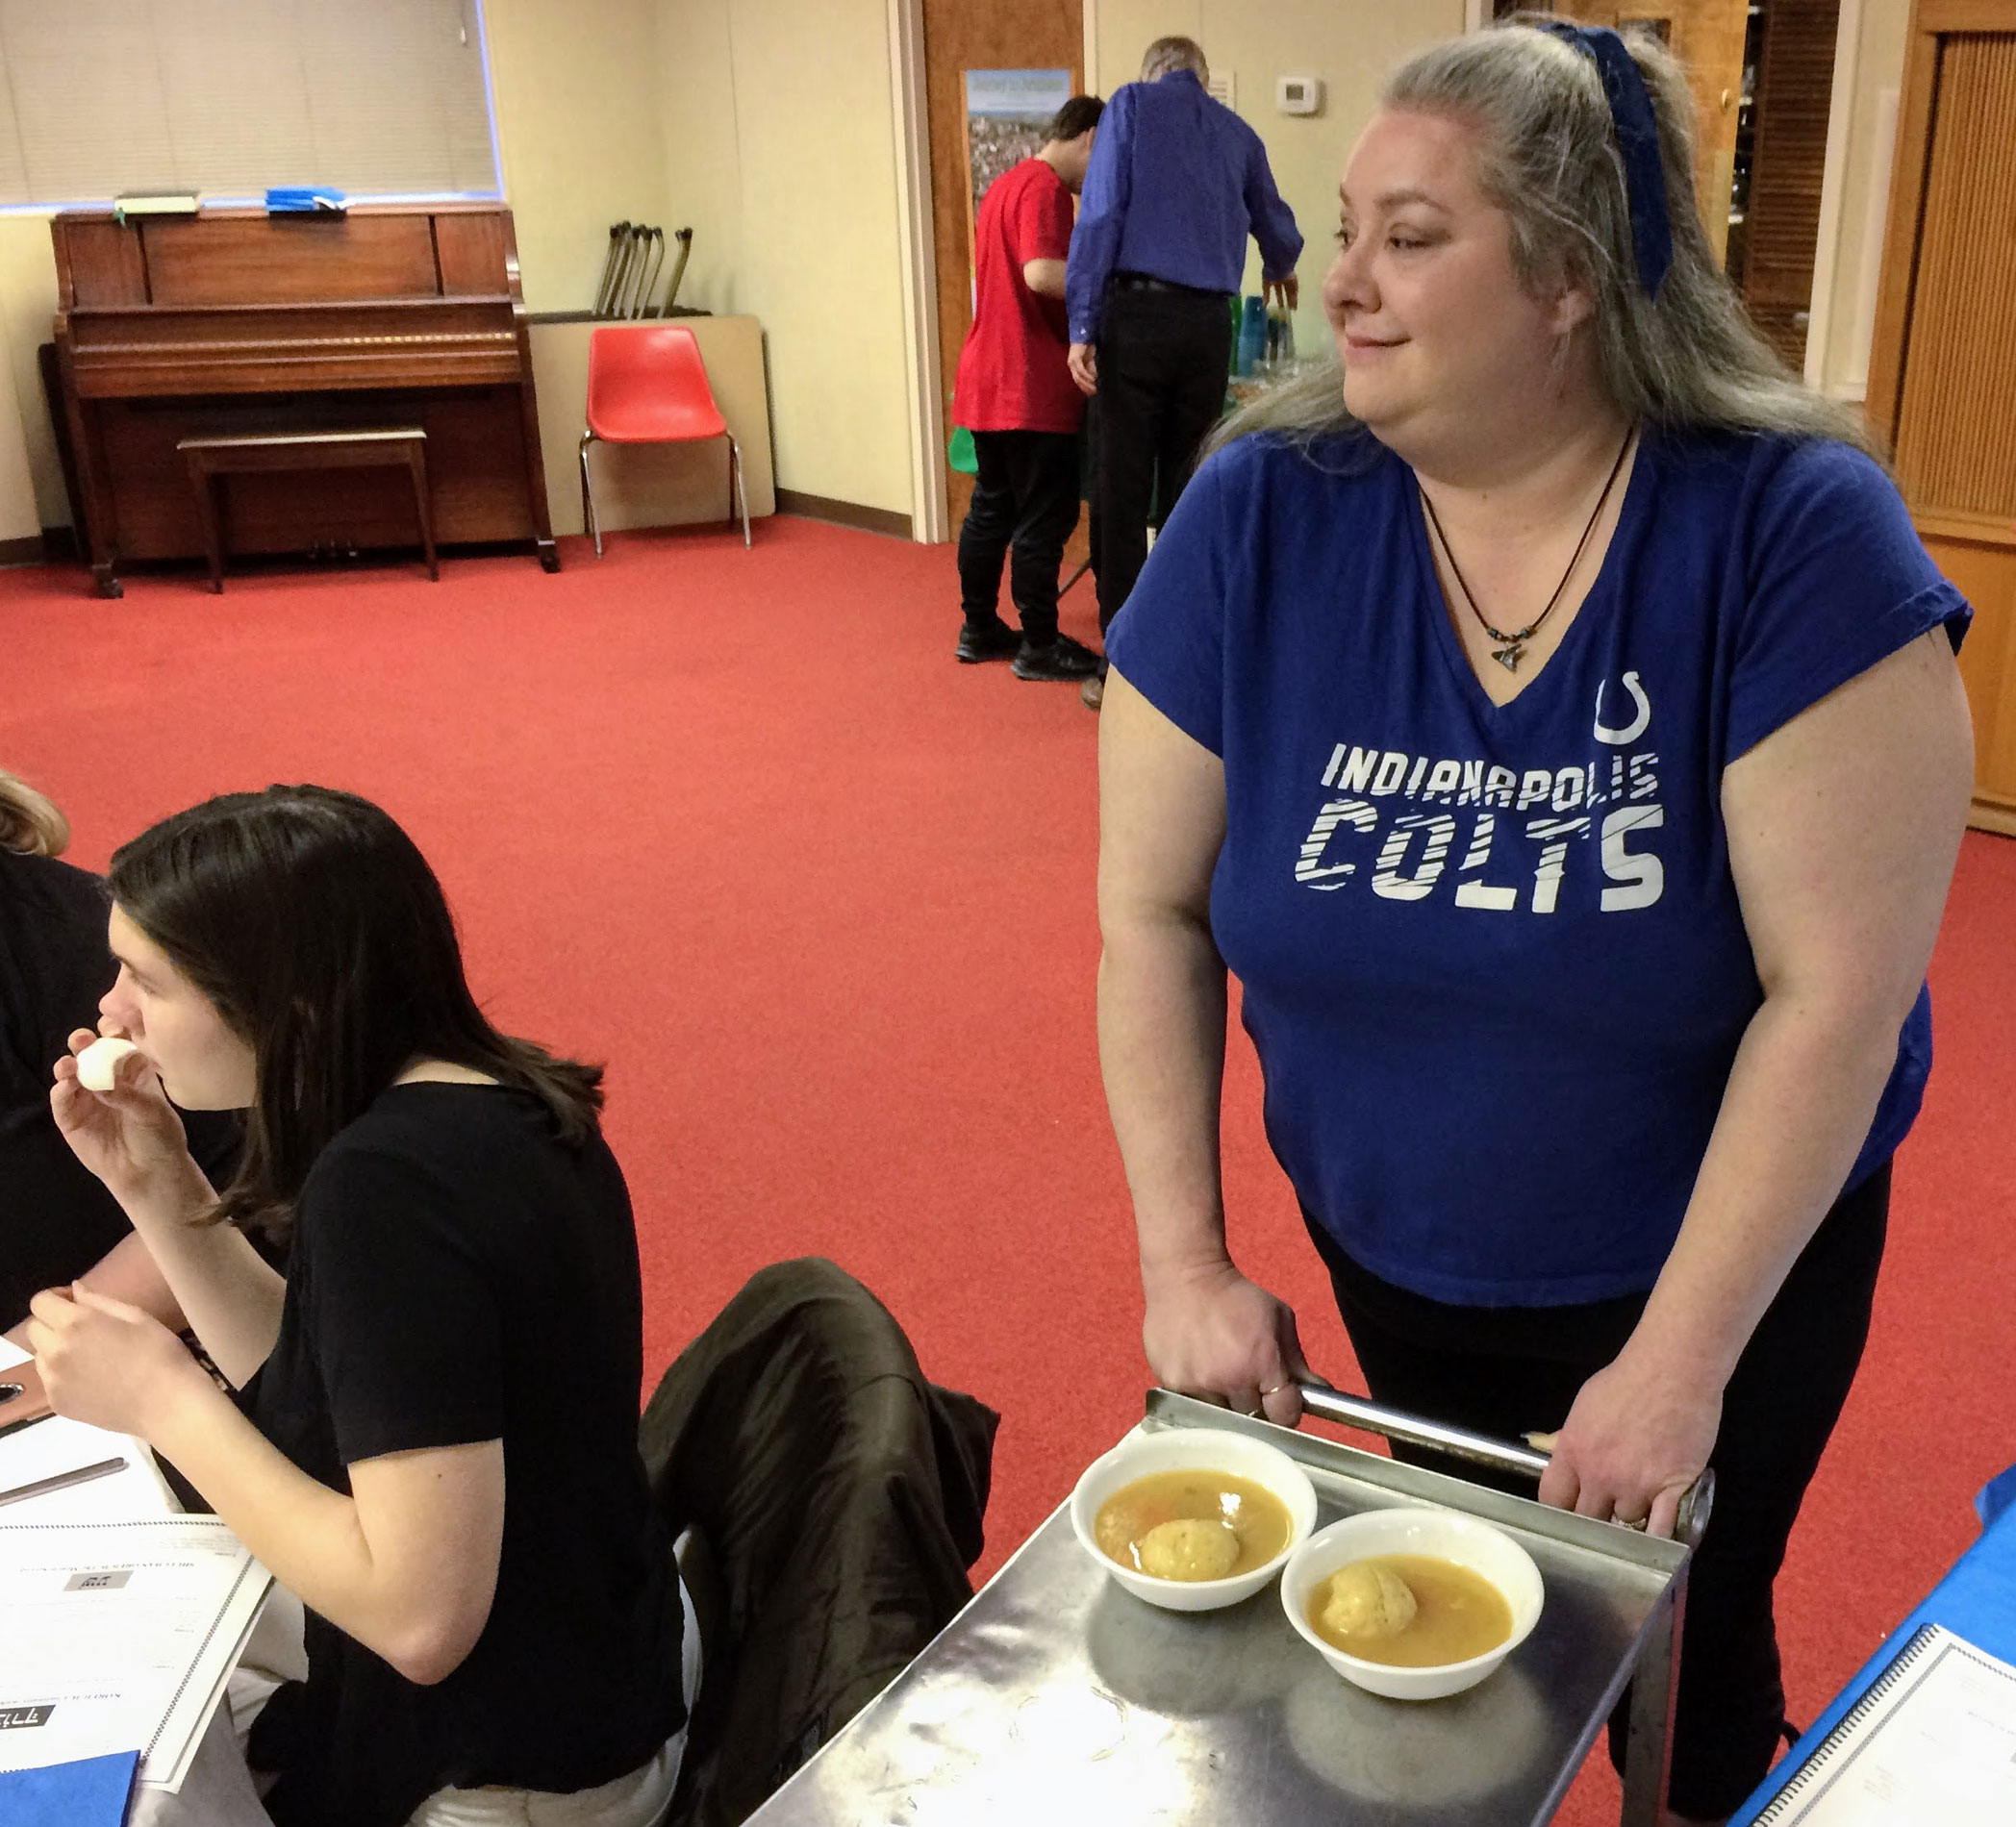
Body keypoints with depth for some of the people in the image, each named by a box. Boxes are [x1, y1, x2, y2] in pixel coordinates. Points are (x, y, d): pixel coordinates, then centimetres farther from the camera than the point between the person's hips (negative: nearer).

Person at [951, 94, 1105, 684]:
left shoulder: (1004, 184, 18)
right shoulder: (1046, 189, -14)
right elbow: (1041, 273, -27)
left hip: (986, 380, 10)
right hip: (1032, 387, -10)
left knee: (991, 508, 16)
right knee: (1045, 518, -2)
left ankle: (979, 629, 24)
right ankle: (1039, 646, 3)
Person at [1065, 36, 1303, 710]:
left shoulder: (1131, 104, 8)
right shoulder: (1238, 133, 18)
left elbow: (1100, 215, -5)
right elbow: (1280, 231, 33)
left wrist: (1082, 327, -7)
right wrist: (1280, 270, 56)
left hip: (1137, 316, -3)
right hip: (1207, 325, 3)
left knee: (1122, 495, 0)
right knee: (1189, 492, 11)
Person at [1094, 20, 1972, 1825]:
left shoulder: (1793, 532, -23)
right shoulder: (1260, 519, -16)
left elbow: (1838, 986, -23)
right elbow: (1153, 910, -12)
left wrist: (1679, 1360, -20)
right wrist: (1185, 1263, -13)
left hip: (1725, 1258, -2)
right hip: (1386, 1255, 3)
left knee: (1684, 1666, 19)